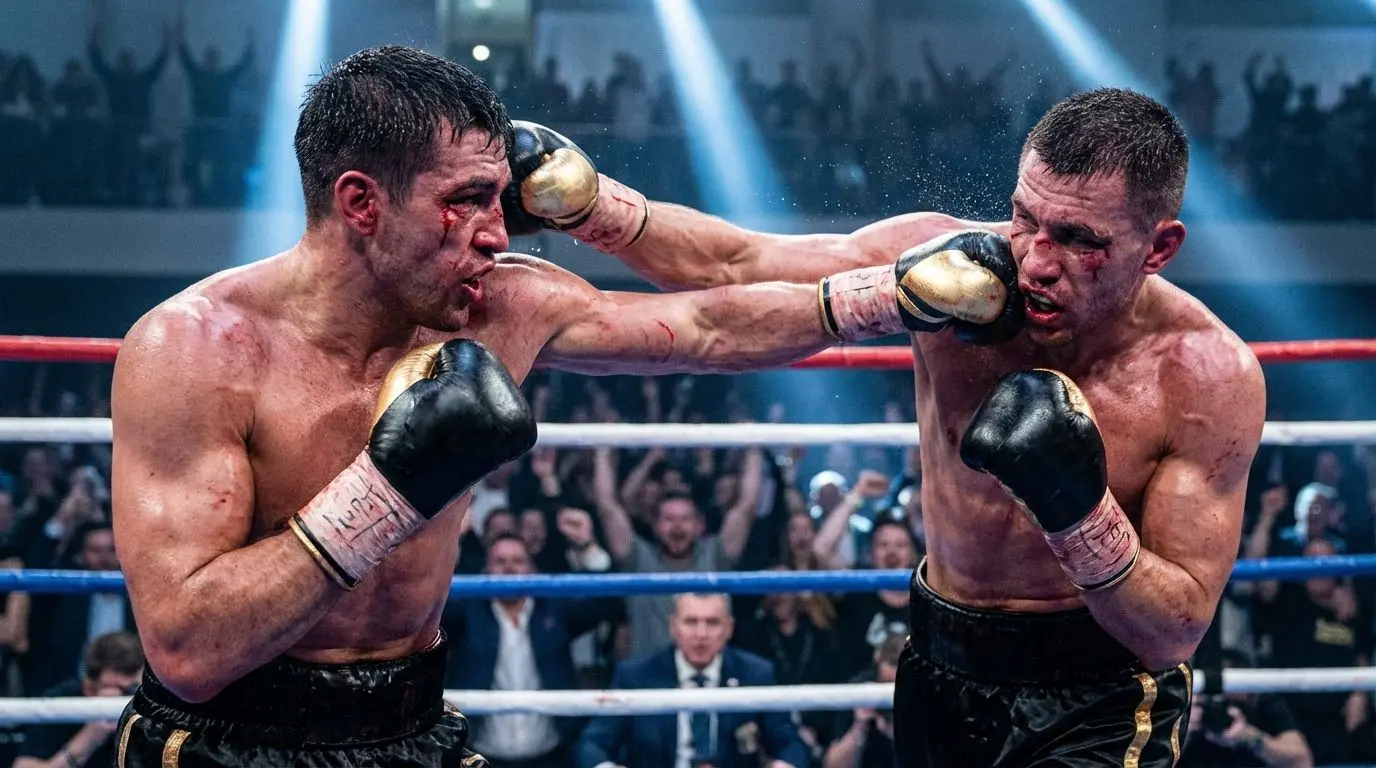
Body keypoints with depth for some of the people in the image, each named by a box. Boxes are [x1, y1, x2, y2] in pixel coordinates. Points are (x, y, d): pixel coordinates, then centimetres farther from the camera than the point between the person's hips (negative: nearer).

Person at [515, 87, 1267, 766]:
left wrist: (1082, 509, -32)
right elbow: (732, 270, -6)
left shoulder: (1209, 375, -18)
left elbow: (1177, 632, -17)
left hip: (1097, 703, -4)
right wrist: (589, 200, -20)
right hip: (942, 672, 4)